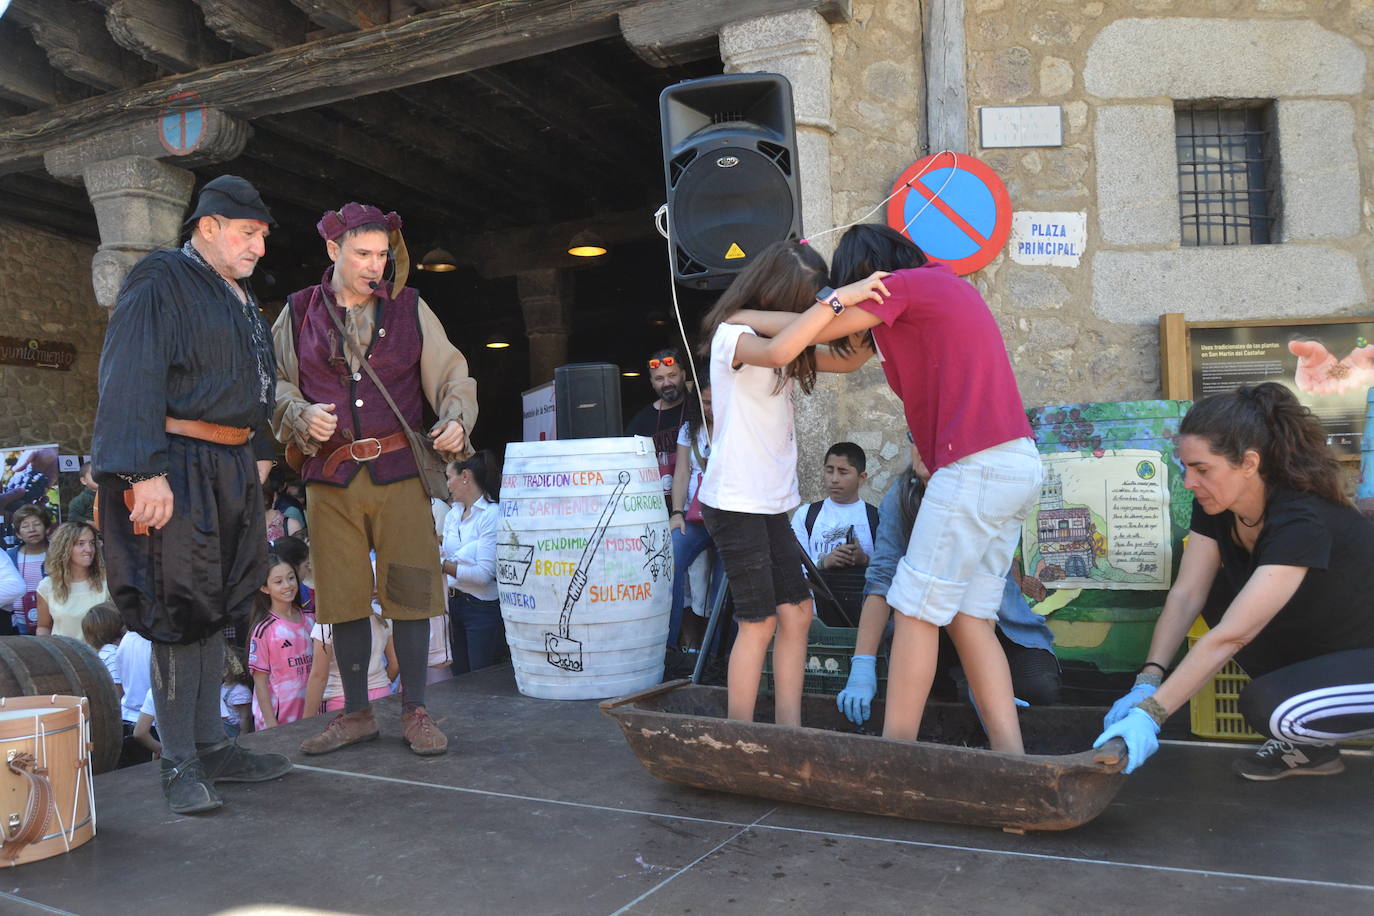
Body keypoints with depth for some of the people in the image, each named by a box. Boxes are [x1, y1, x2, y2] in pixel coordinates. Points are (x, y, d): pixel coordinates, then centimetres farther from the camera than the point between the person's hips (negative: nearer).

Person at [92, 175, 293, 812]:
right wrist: (146, 472, -23)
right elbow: (131, 379, -16)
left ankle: (210, 747, 20)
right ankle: (179, 765, 5)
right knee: (180, 611, -4)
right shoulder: (159, 282, -6)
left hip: (234, 472, 8)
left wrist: (260, 456, 16)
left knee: (215, 610, 11)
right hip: (179, 469, -8)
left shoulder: (242, 298, 19)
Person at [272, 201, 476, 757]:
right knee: (343, 597, 7)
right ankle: (356, 713, 21)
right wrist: (303, 415, -8)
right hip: (330, 476, 1)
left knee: (408, 591, -1)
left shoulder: (409, 308, 8)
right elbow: (277, 383, 12)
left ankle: (415, 711, 13)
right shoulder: (299, 313, 10)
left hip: (400, 471, -1)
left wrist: (457, 419, -11)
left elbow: (450, 373, 8)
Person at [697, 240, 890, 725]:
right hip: (735, 500, -9)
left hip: (772, 502, 9)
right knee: (759, 622, -4)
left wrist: (868, 306, 2)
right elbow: (776, 353, -36)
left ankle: (789, 729, 14)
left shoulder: (784, 337, 14)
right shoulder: (733, 335, -14)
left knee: (796, 611, 7)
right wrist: (838, 299, -35)